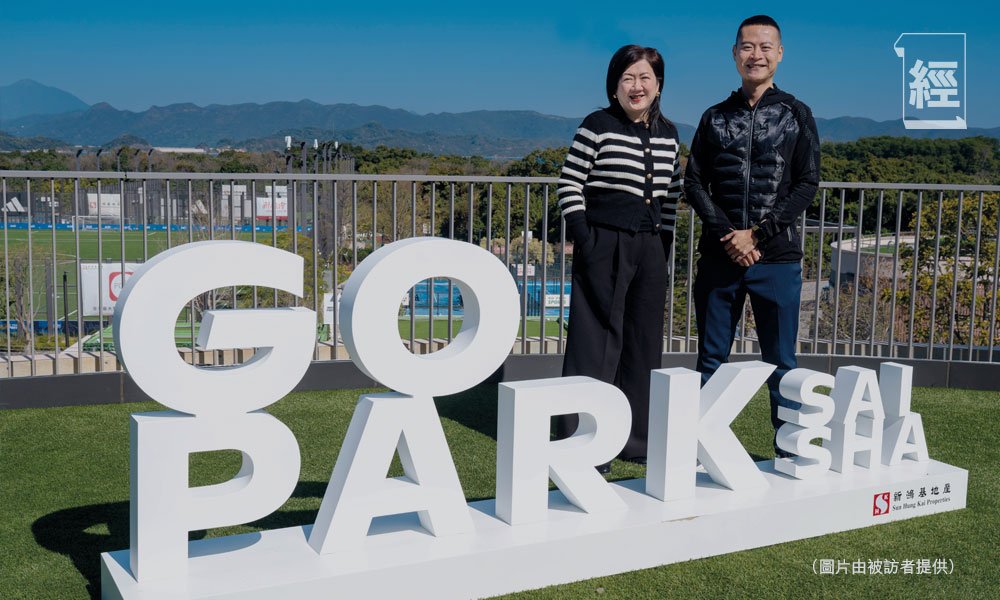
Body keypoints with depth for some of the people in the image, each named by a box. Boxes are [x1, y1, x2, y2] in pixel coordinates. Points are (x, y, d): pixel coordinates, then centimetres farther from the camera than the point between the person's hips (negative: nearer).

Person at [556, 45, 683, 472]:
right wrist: (583, 239, -13)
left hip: (651, 249, 6)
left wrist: (664, 242, 9)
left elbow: (671, 192, 17)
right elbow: (569, 184, -6)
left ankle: (637, 440, 23)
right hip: (603, 247, -6)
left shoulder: (667, 133, 11)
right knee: (596, 343, -4)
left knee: (644, 344, 11)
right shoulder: (598, 126, -6)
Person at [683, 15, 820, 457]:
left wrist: (757, 235, -12)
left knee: (781, 360, 4)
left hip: (777, 257, -1)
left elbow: (807, 185, -2)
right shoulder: (715, 117, 9)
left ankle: (789, 449, 14)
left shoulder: (796, 114, 5)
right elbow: (694, 183, 3)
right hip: (719, 255, 2)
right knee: (711, 358, 8)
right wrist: (729, 236, -10)